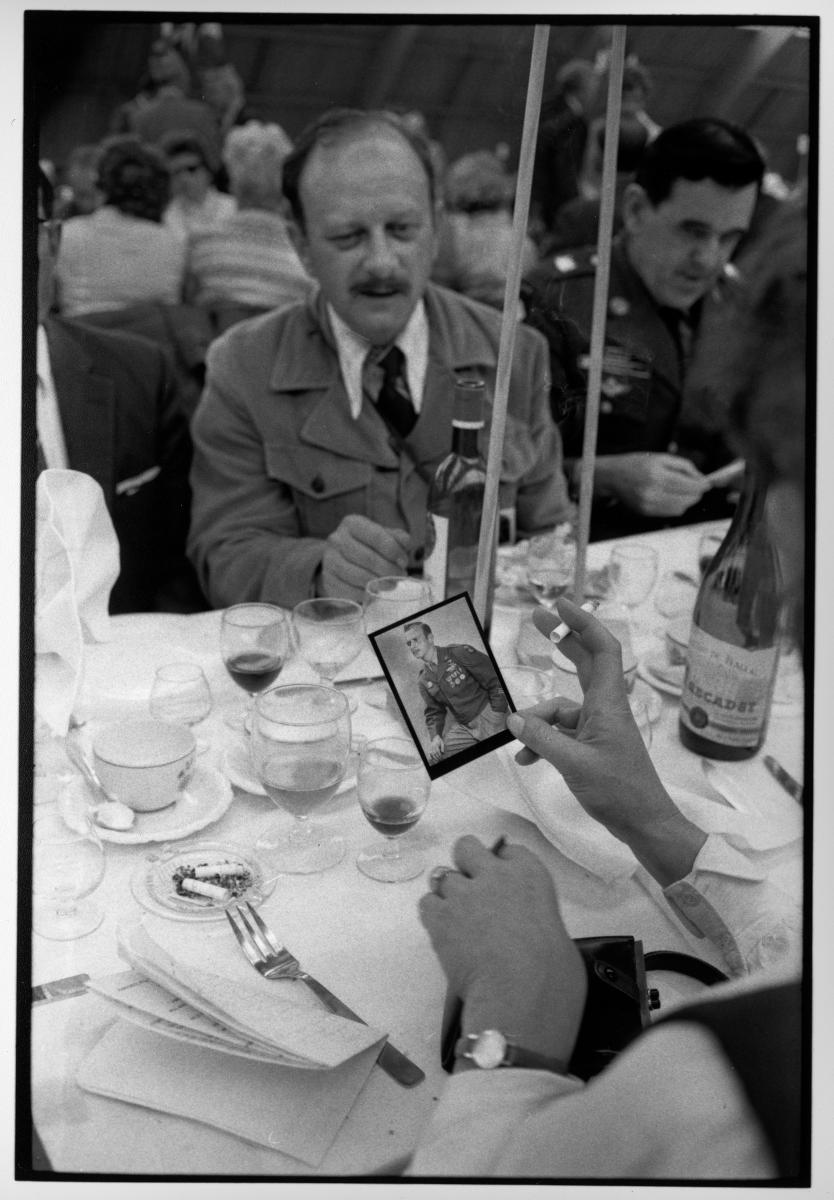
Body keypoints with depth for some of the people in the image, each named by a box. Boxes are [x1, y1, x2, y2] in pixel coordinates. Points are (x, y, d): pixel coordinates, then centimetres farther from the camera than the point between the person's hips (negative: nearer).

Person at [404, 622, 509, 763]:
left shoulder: (458, 653, -11)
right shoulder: (424, 681, 8)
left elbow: (495, 679, -11)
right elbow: (434, 712, 13)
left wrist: (498, 714, -17)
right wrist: (435, 736, -7)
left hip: (487, 716, -6)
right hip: (463, 727, 6)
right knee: (435, 756, -5)